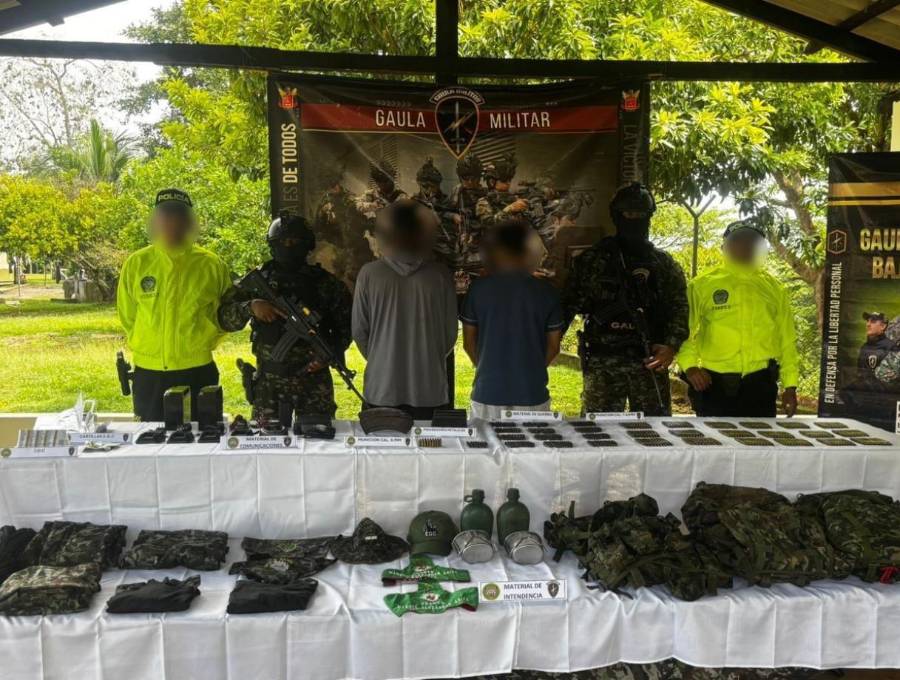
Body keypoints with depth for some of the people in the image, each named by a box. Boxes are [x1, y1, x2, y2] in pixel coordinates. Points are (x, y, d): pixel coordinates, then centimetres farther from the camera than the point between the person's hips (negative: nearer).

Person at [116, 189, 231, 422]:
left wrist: (200, 344, 3)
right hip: (148, 375, 1)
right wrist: (144, 347, 7)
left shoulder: (211, 265, -2)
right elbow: (127, 315, 10)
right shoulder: (136, 263, 1)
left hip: (197, 373, -1)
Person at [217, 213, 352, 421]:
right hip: (269, 381, 1)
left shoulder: (325, 283, 2)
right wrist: (250, 307, -18)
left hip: (314, 377, 0)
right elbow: (225, 317, 1)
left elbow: (347, 324, 7)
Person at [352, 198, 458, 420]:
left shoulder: (369, 274, -8)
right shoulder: (441, 275, -8)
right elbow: (450, 332, 1)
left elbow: (359, 331, 0)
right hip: (429, 389, 0)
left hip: (381, 387, 0)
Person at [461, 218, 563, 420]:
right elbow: (553, 346, 4)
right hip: (532, 396, 0)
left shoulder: (478, 288, -5)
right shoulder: (546, 292, -3)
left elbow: (469, 342, 4)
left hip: (488, 395, 0)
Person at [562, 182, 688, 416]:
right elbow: (568, 303, 6)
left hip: (650, 361, 2)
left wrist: (671, 346, -11)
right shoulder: (591, 259, 8)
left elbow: (679, 308, 6)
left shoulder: (665, 264, 13)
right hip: (601, 363, -1)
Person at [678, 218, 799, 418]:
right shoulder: (702, 285, 2)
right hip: (713, 384, -2)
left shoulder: (774, 288, 12)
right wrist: (689, 365, -17)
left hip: (761, 385, 3)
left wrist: (790, 385, 8)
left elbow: (787, 340, 12)